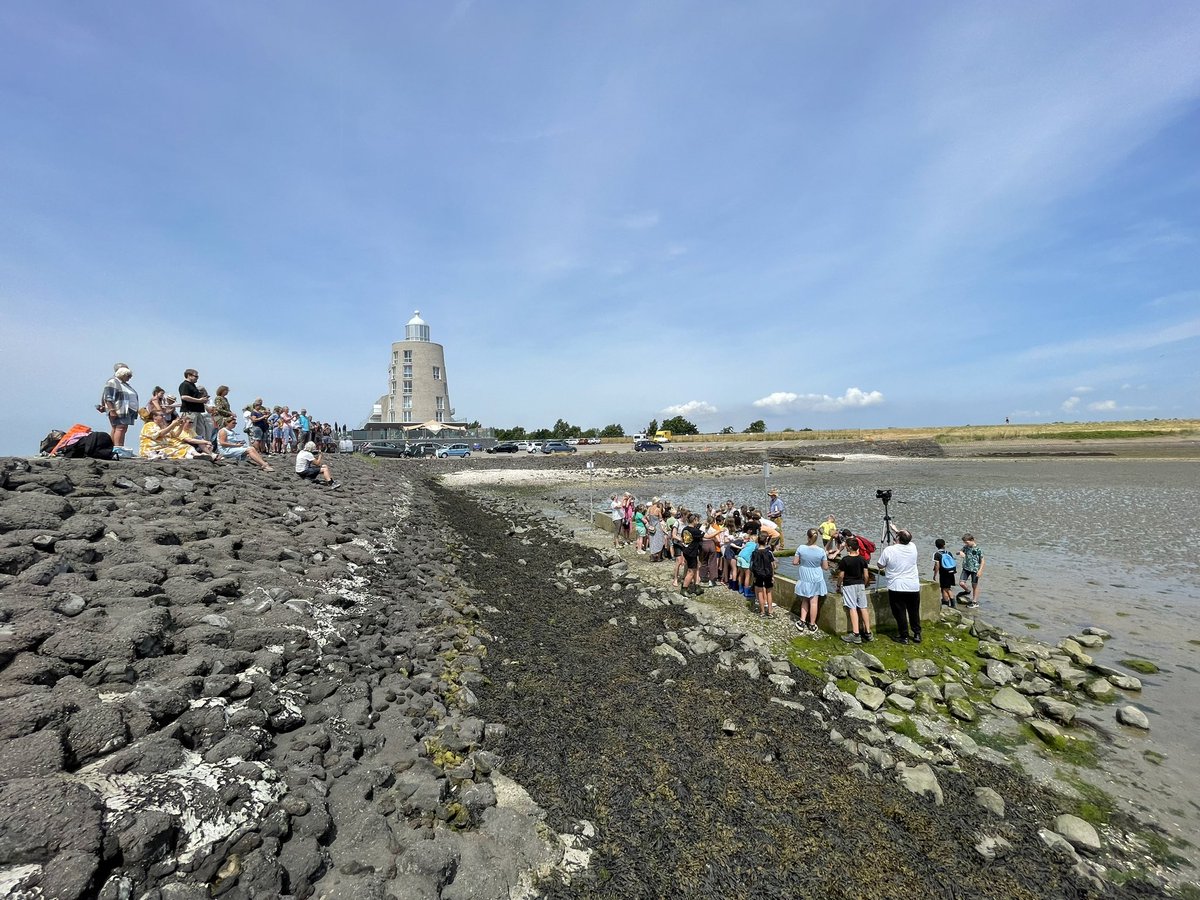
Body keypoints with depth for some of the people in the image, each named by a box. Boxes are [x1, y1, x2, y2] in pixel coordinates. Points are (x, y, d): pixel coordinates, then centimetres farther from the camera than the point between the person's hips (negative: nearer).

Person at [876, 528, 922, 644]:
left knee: (900, 613, 5)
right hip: (913, 586, 4)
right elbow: (907, 540, 23)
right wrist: (897, 531, 34)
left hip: (896, 587, -4)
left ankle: (904, 636, 11)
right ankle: (917, 634, 24)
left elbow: (880, 566, -2)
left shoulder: (889, 550, -15)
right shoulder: (912, 547, -3)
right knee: (914, 612, 17)